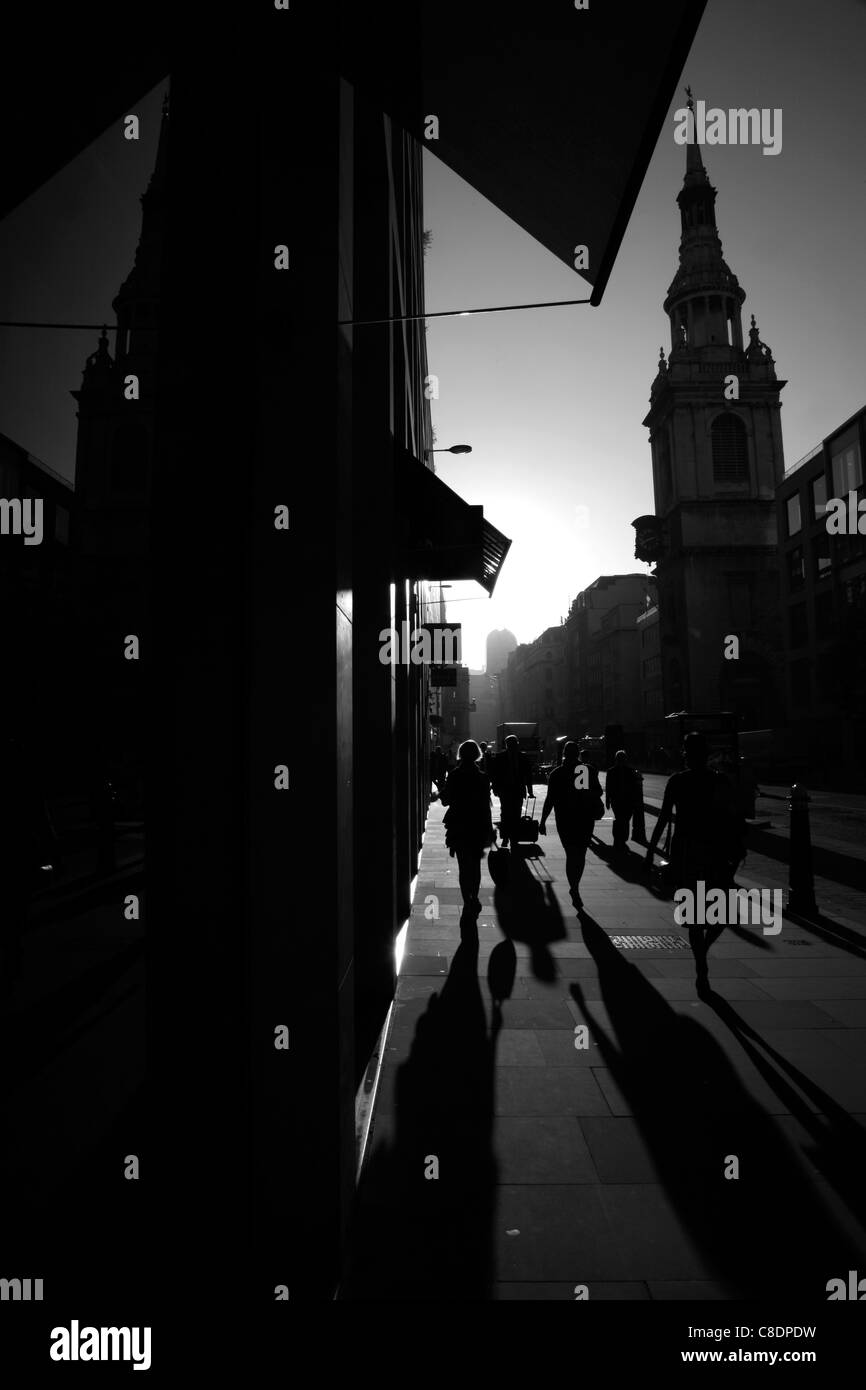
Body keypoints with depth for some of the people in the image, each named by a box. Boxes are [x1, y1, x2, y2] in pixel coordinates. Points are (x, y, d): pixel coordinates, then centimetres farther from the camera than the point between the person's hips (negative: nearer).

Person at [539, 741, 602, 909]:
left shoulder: (557, 773, -5)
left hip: (565, 820, -2)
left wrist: (543, 821, -2)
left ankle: (575, 891, -6)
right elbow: (599, 792, 7)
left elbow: (550, 799, -7)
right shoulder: (590, 769, -1)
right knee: (580, 854, 14)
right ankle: (575, 888, 23)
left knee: (571, 855, 3)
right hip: (586, 819, 2)